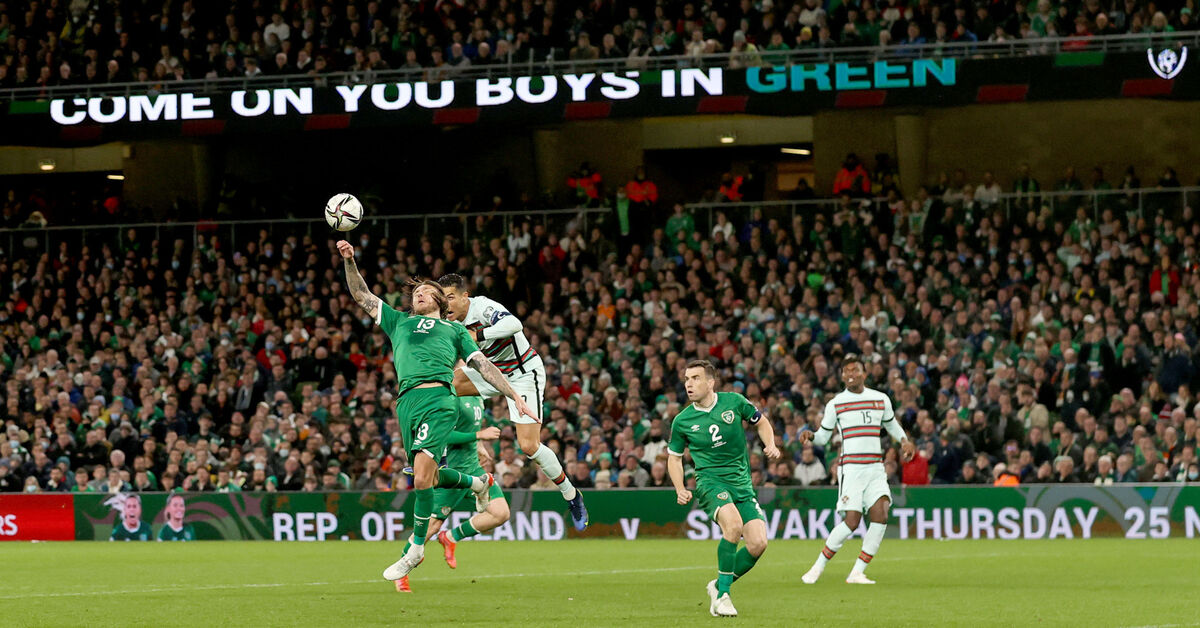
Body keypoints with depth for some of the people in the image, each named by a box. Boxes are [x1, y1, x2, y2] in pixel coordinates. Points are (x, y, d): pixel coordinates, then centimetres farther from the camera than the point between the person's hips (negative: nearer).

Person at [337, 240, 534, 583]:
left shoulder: (454, 329, 26)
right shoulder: (399, 322, 32)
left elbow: (483, 365, 21)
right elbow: (361, 295, 33)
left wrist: (515, 396, 13)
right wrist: (349, 260, 21)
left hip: (438, 398, -4)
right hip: (407, 401, 4)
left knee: (422, 477, -17)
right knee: (428, 477, 6)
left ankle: (416, 550, -5)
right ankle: (477, 483, 39)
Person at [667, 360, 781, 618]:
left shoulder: (733, 402, 0)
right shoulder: (682, 421, 0)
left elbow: (761, 422, 17)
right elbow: (674, 456, 13)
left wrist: (770, 445, -2)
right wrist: (680, 490, -1)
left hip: (742, 483, 3)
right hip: (710, 481, -3)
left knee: (758, 543, -11)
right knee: (733, 523, -33)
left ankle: (719, 586, 13)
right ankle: (722, 596, -23)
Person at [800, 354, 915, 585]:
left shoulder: (881, 400, 11)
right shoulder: (835, 404, 5)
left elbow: (891, 424, 27)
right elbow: (823, 436, 11)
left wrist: (904, 441, 9)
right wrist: (810, 436, -11)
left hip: (876, 468, 3)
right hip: (850, 468, -3)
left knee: (881, 516, -14)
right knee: (852, 521, -14)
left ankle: (857, 573, -6)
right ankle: (818, 568, 2)